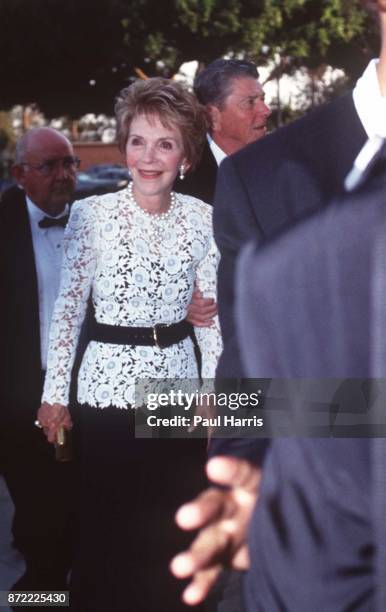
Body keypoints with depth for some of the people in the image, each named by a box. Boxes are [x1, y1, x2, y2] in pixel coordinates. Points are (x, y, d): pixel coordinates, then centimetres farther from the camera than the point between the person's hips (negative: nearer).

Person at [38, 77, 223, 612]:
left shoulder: (202, 218, -1)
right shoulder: (91, 213, -8)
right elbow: (68, 307, -5)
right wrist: (55, 393, -5)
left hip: (177, 386, 2)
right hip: (108, 386, -2)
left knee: (167, 527, 13)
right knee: (105, 527, 7)